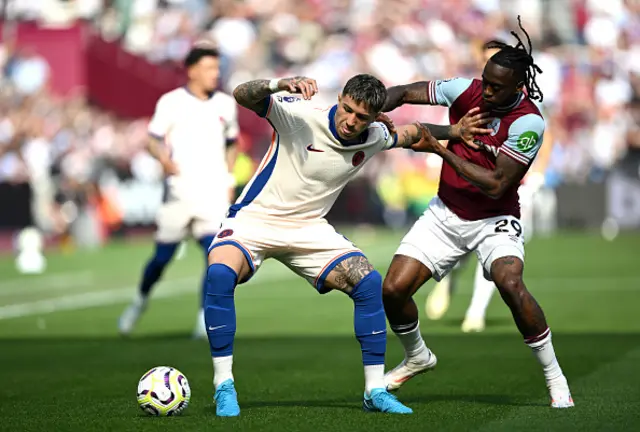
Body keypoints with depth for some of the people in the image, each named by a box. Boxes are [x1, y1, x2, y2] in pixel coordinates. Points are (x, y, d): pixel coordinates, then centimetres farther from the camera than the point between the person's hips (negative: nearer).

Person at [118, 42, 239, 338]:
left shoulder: (226, 104, 8)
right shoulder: (171, 102, -3)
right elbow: (153, 140, -3)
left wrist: (229, 178, 10)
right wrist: (164, 159, -24)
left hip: (213, 193, 2)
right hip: (179, 192, -2)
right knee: (162, 256, 6)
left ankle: (205, 320, -8)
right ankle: (141, 300, 34)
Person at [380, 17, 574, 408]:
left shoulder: (528, 122, -23)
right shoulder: (465, 90, -9)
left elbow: (496, 185, -26)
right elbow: (404, 93, 2)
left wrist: (441, 148, -25)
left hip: (494, 220, -5)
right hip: (446, 213, 5)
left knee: (510, 284, -32)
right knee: (393, 290, -5)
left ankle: (555, 379, -15)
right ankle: (417, 357, 28)